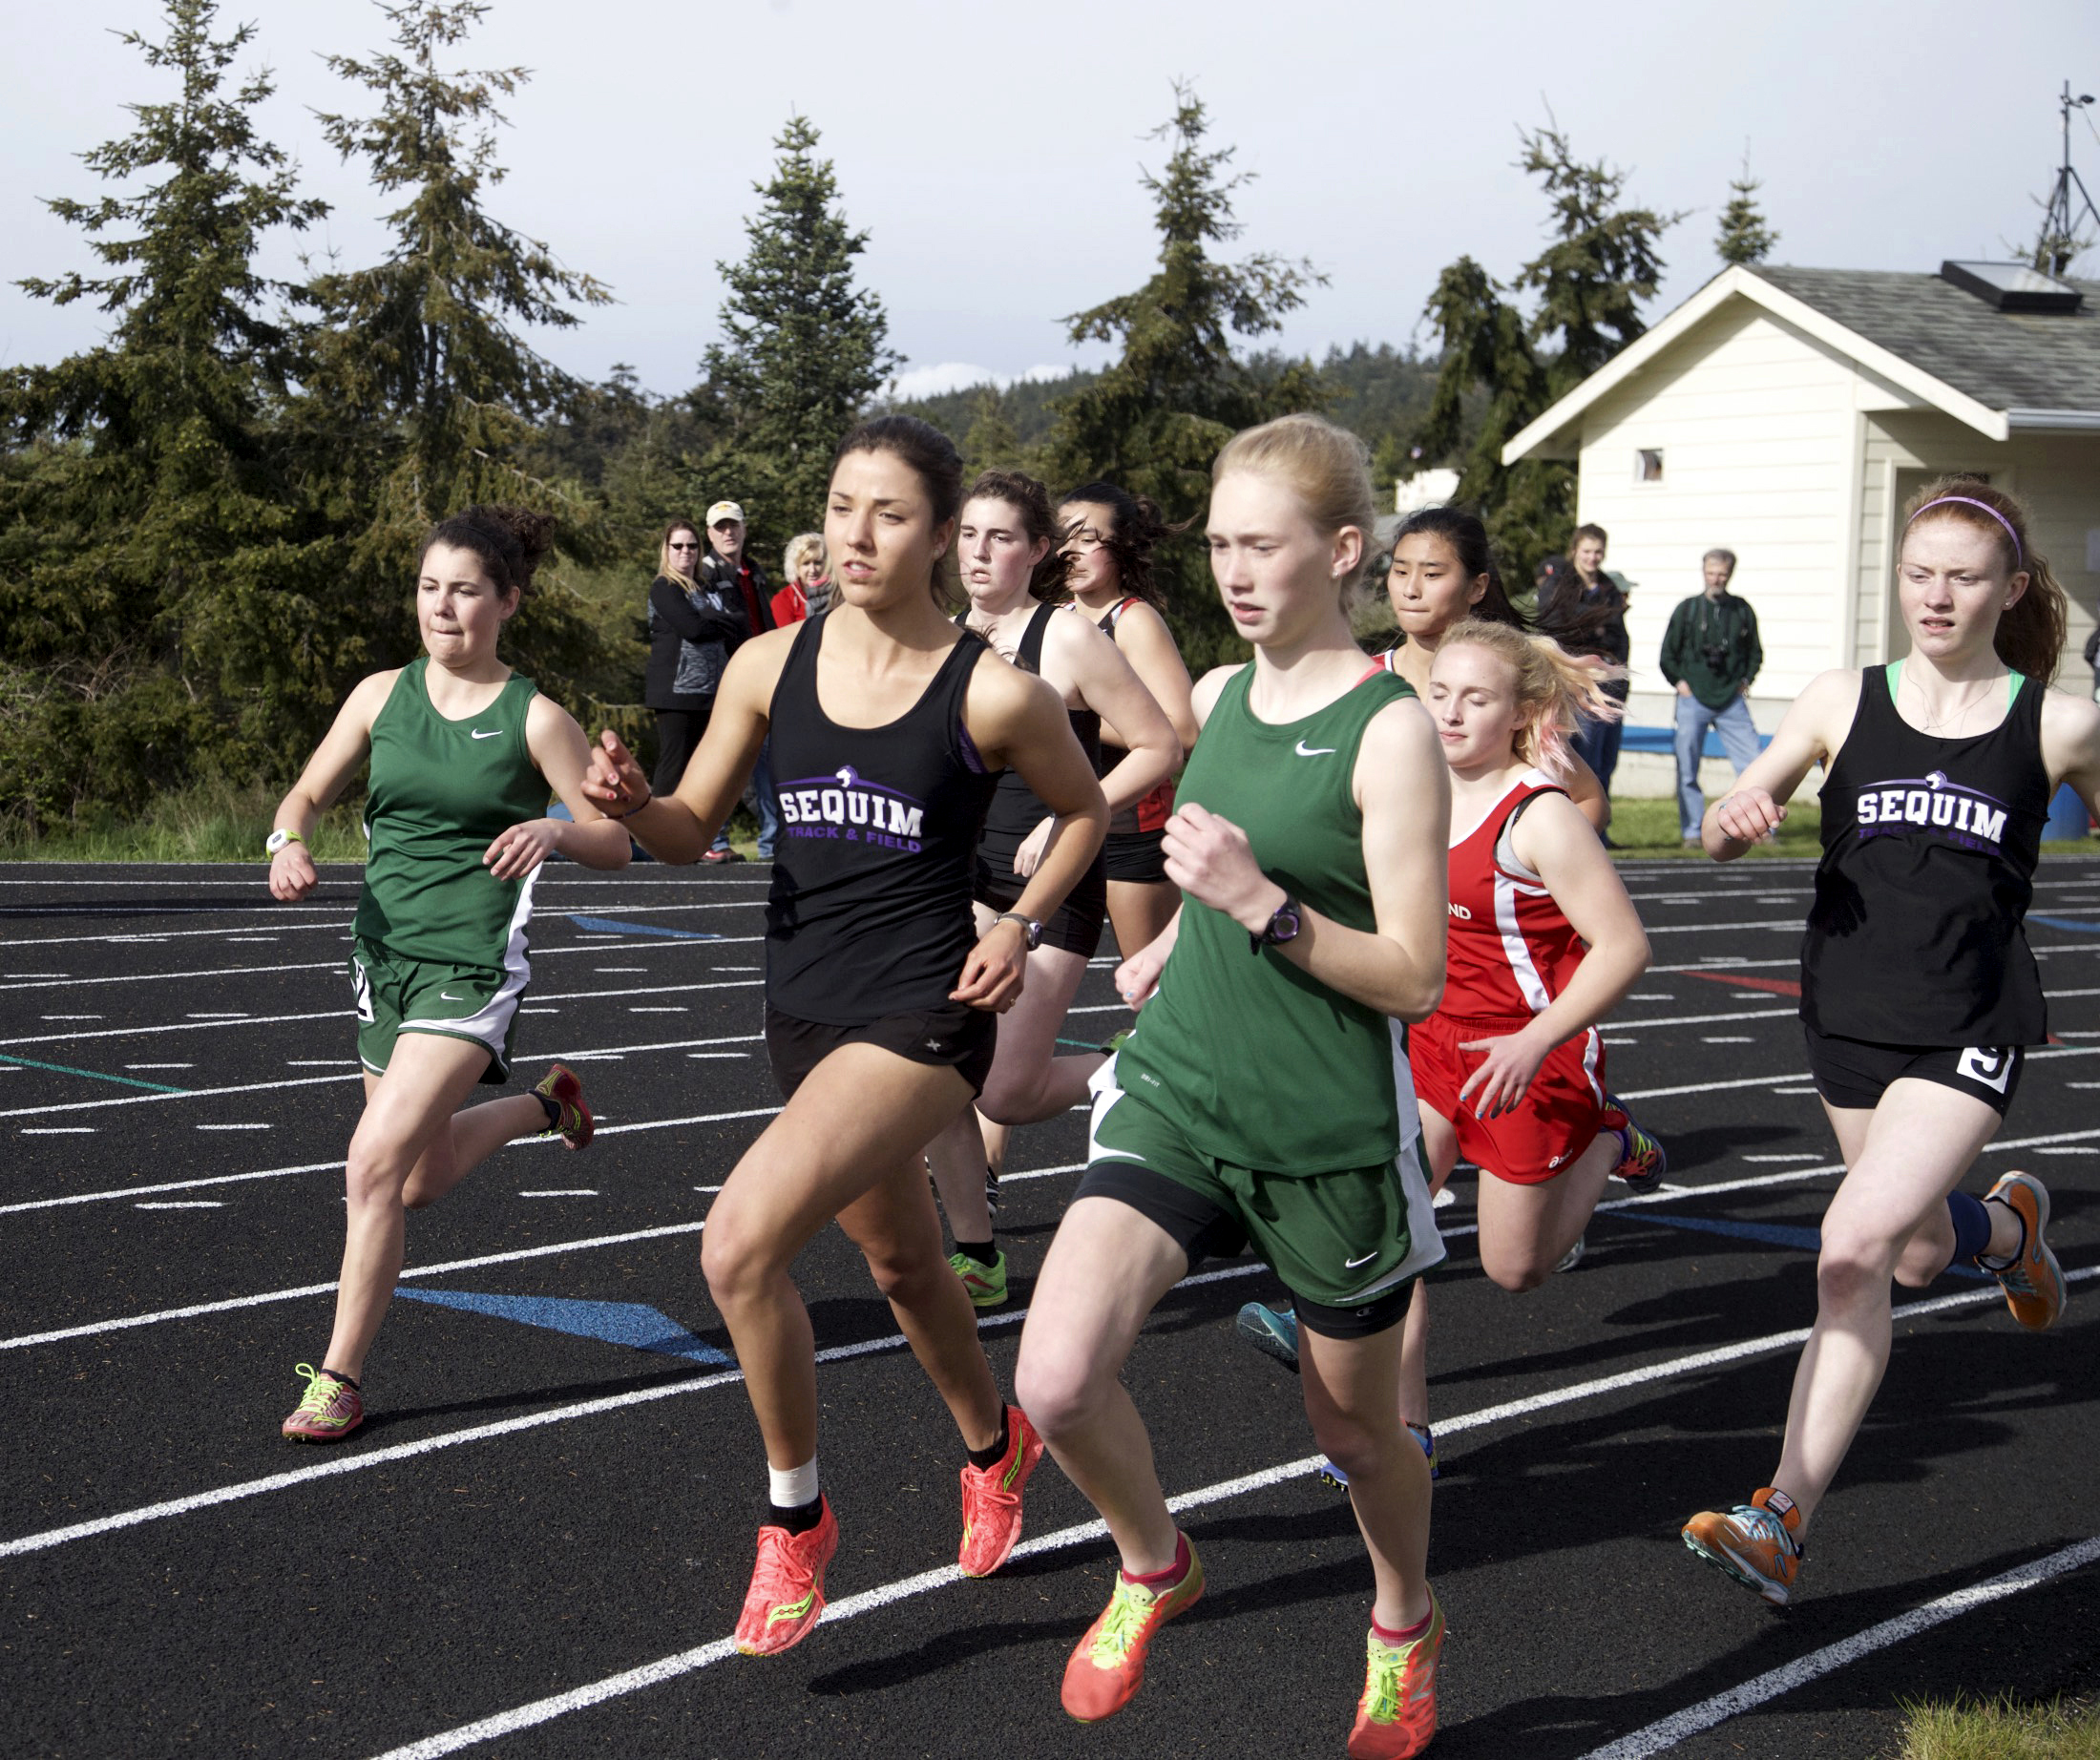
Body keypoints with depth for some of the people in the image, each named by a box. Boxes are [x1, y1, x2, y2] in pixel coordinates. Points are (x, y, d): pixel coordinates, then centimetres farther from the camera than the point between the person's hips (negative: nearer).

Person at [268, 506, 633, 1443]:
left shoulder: (534, 718, -7)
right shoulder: (382, 695, 4)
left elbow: (614, 843, -3)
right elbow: (309, 792, 14)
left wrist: (555, 829, -24)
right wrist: (289, 842, -9)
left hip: (472, 966, -6)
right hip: (384, 951, 6)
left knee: (375, 1162, -19)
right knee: (421, 1180, 19)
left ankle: (339, 1377, -6)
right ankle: (546, 1103, 48)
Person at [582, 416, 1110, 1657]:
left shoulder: (995, 694, -11)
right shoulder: (771, 666, -1)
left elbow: (1087, 813, 7)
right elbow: (695, 831, 7)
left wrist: (1021, 926, -6)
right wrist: (634, 803, -14)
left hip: (924, 1015, -6)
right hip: (806, 1008, 6)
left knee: (741, 1248, -22)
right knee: (904, 1263, 24)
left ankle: (796, 1519, -1)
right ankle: (995, 1449, 53)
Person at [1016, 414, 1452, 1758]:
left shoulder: (1391, 729, -14)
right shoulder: (1217, 696, 5)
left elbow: (1415, 978, -17)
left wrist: (1260, 905, -27)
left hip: (1332, 1134, -4)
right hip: (1180, 1094, 4)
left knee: (1354, 1427, 15)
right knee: (1058, 1381, -16)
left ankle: (1406, 1627, 47)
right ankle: (1155, 1569, 15)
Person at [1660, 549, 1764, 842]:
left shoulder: (1742, 611, 8)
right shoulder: (1687, 609, 4)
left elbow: (1755, 653, 20)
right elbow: (1668, 654, 11)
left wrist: (1745, 680, 6)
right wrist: (1679, 682, -1)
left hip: (1732, 700, 1)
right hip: (1693, 700, -1)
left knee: (1752, 765, -5)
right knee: (1687, 769, -1)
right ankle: (1693, 830, 7)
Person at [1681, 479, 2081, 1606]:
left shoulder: (2058, 727, -4)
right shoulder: (1842, 703, 1)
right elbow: (1724, 833, 6)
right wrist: (1732, 821, -17)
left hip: (1970, 1029, -4)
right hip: (1850, 1016, 4)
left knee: (1857, 1243, -21)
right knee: (1918, 1257, 20)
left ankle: (1783, 1521, -17)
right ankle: (2009, 1227, 59)